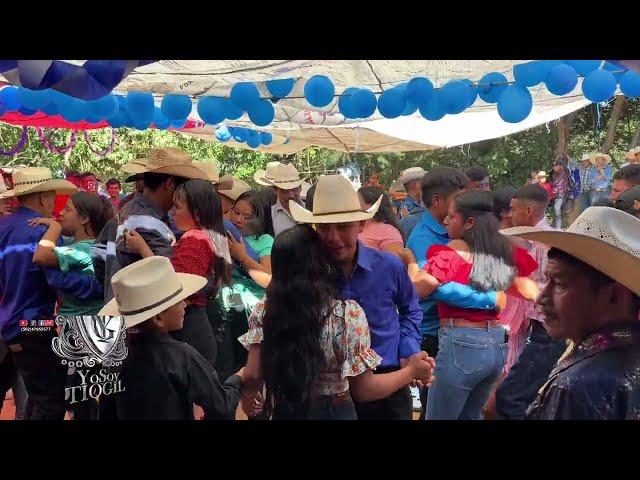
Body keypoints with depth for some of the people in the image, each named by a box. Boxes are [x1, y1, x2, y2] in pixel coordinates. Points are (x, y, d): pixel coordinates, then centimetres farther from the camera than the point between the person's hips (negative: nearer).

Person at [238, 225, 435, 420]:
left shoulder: (264, 311, -13)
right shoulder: (348, 314, -21)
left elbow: (253, 376, -10)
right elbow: (363, 390, -16)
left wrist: (247, 395, 12)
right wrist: (411, 371, -3)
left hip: (284, 411, 2)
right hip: (334, 412, -2)